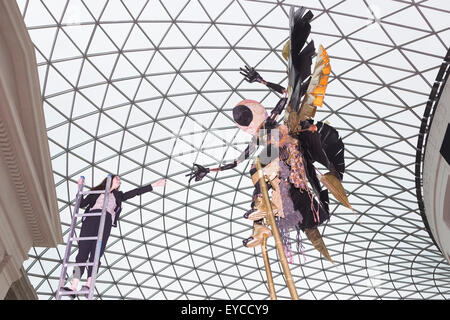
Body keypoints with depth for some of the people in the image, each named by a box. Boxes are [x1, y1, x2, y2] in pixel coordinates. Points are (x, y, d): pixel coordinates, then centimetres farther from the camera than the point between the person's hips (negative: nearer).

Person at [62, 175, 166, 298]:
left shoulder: (118, 195, 36)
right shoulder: (96, 192, 31)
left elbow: (136, 191, 32)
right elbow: (82, 204, 22)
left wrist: (154, 185, 29)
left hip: (106, 220, 1)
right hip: (91, 217, -1)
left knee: (96, 254, -17)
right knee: (83, 251, -17)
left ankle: (88, 285, -35)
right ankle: (74, 287, -27)